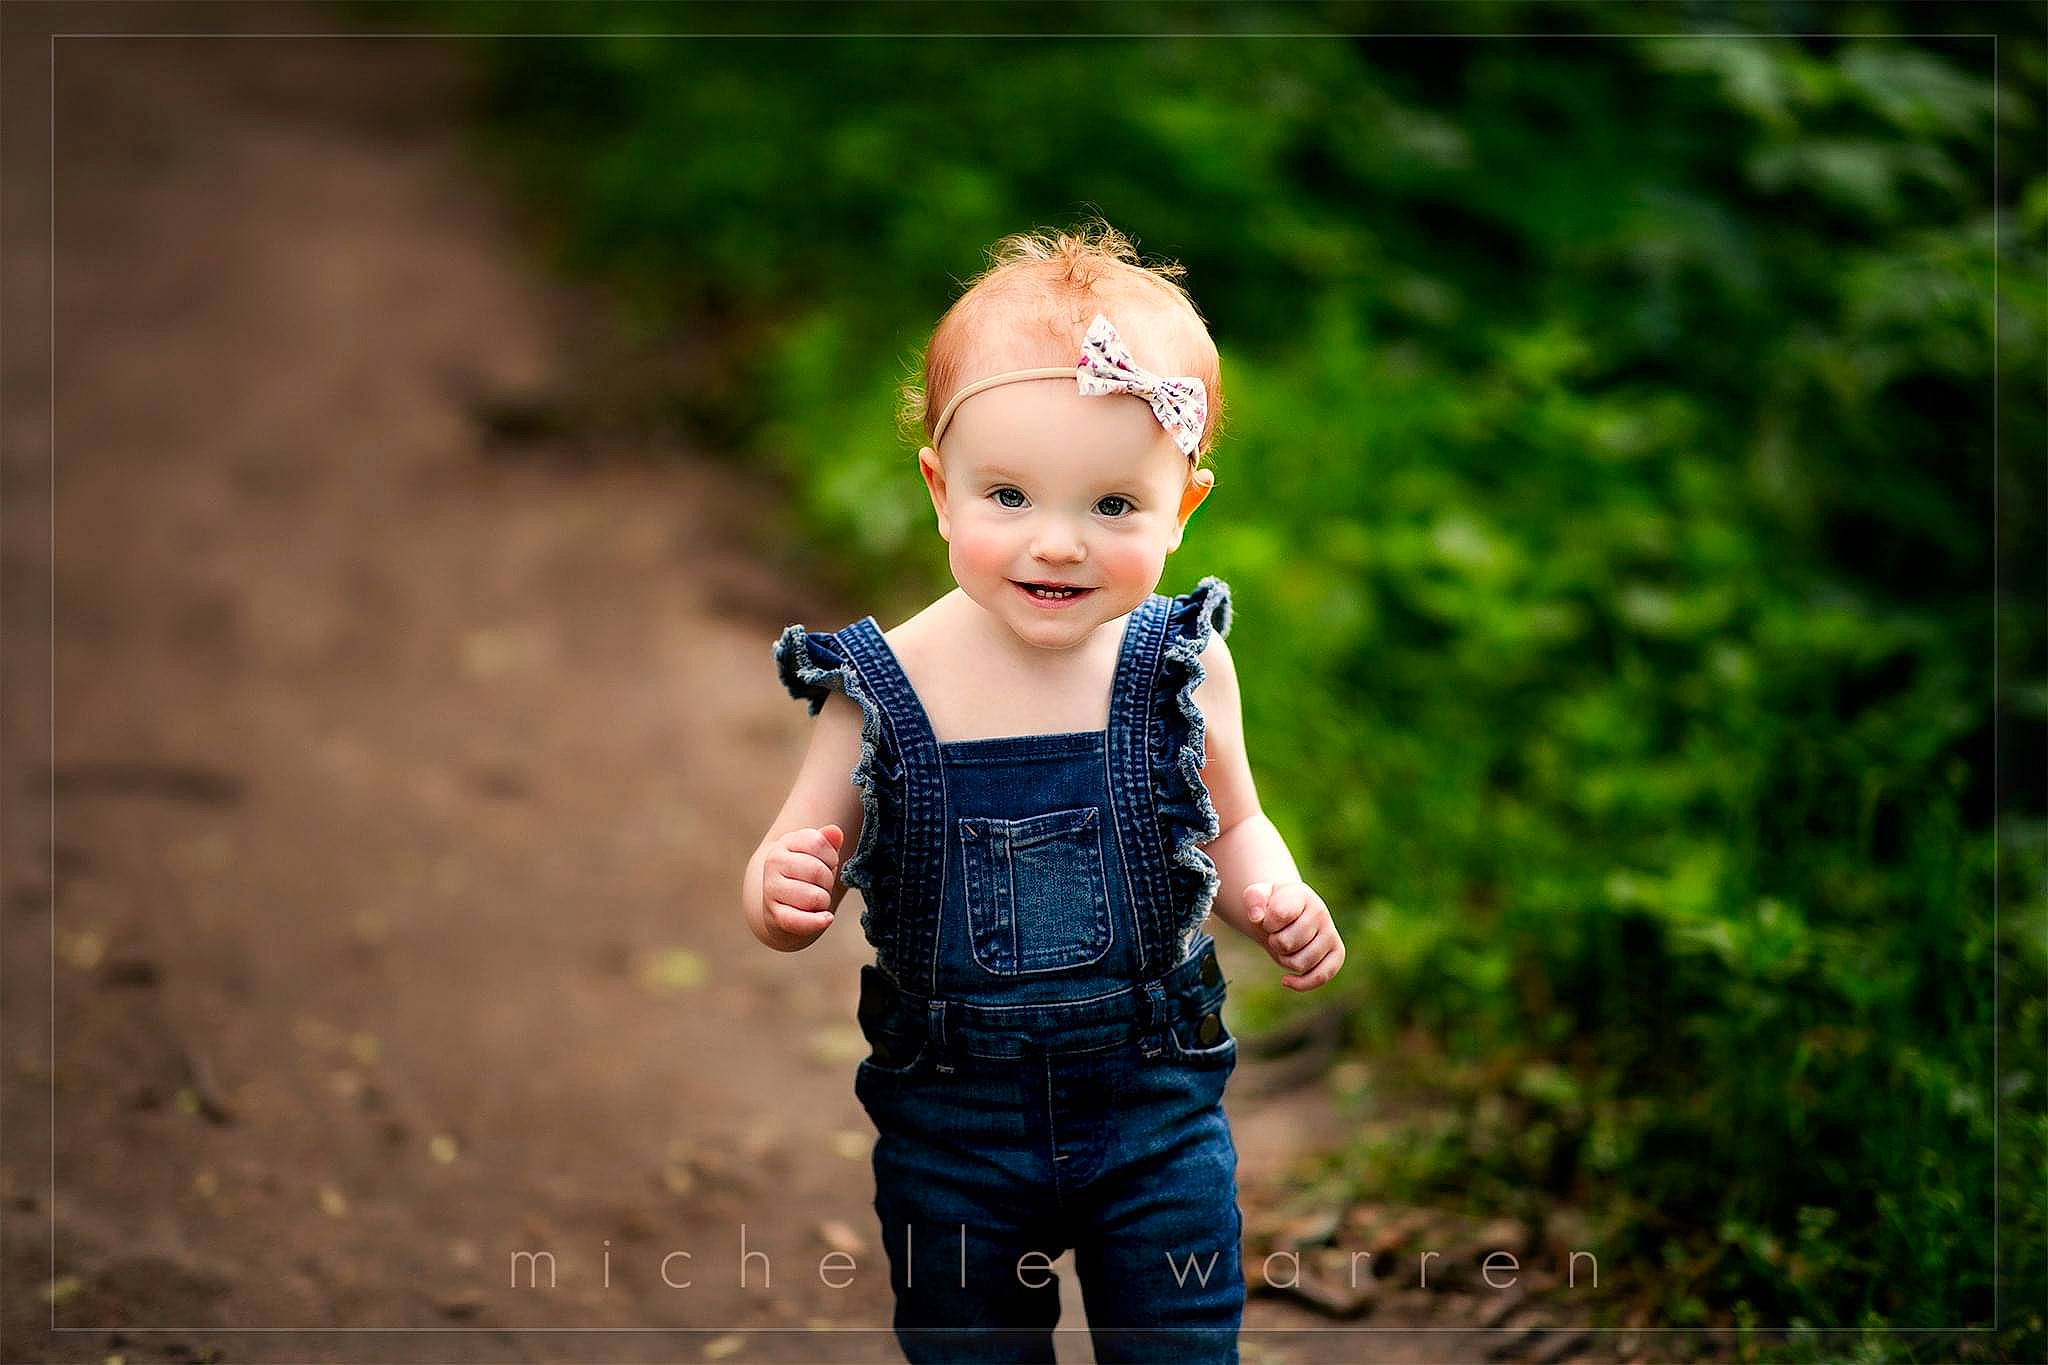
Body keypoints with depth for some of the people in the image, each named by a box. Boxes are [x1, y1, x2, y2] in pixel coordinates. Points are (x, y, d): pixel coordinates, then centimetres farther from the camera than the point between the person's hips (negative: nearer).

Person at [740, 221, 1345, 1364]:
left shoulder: (1182, 666, -9)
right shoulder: (881, 688, -13)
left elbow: (1232, 827, 8)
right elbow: (797, 864, -2)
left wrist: (1274, 899, -12)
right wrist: (786, 896, -25)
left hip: (1156, 1104, 0)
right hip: (951, 1126, 0)